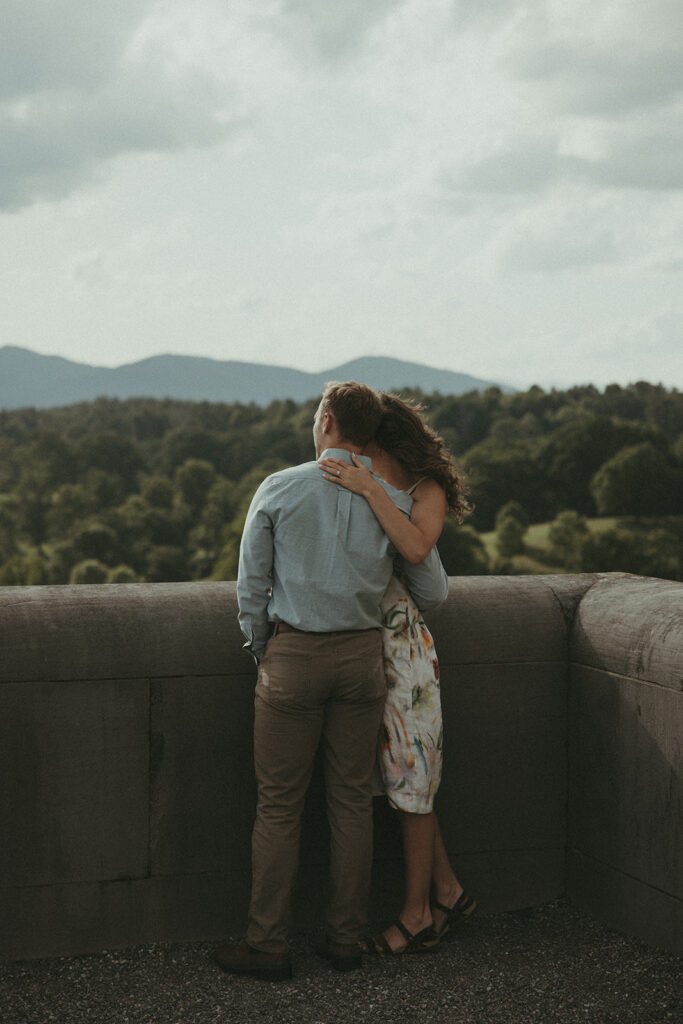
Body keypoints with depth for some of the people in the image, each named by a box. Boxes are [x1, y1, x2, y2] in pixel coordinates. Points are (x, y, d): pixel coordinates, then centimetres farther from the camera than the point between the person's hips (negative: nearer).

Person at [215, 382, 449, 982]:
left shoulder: (278, 490, -5)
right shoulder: (393, 501, 0)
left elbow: (251, 587, -2)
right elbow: (434, 592, 5)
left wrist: (263, 655, 13)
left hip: (292, 656, -2)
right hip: (362, 655, 3)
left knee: (279, 806, 4)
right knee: (352, 801, 10)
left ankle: (268, 947, 8)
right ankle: (345, 939, 17)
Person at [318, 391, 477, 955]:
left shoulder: (427, 491, -6)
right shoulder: (355, 491, 13)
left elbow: (416, 548, -25)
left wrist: (370, 489, -25)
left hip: (403, 643, -7)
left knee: (410, 775, 1)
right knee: (400, 770, 11)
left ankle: (417, 910, 12)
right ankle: (448, 890, 23)